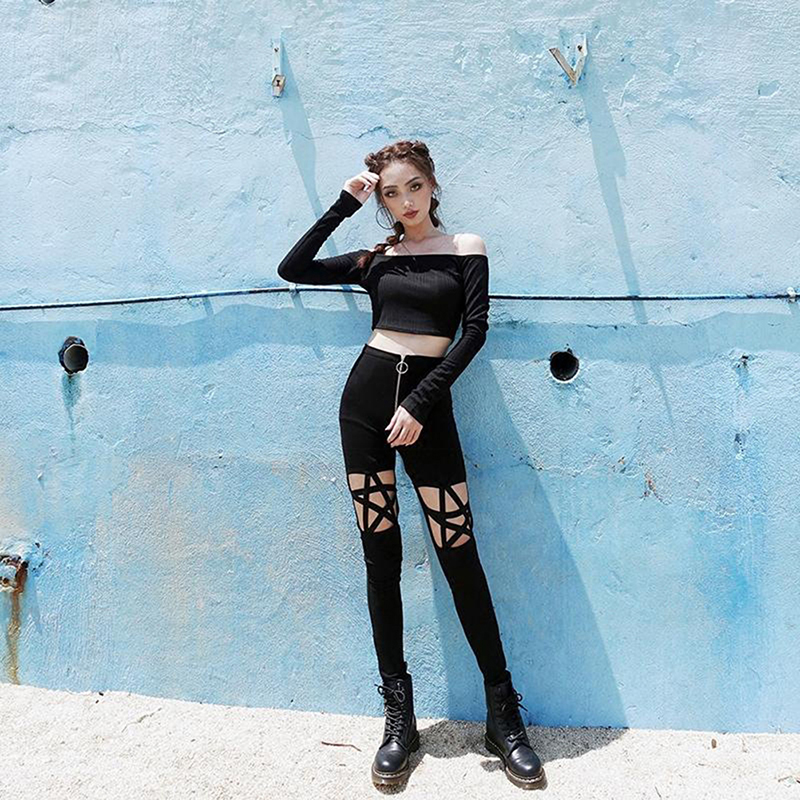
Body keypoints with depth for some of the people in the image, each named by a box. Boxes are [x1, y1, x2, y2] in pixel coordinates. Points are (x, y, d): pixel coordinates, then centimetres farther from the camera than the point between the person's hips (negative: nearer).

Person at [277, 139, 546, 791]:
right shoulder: (376, 259, 15)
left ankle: (504, 716, 7)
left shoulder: (466, 248, 8)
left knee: (458, 553, -6)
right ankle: (399, 715, 13)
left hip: (427, 406, -3)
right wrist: (342, 206, 10)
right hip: (367, 397, 3)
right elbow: (293, 268, 13)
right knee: (381, 554, 3)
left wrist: (420, 403, -12)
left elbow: (474, 330, -4)